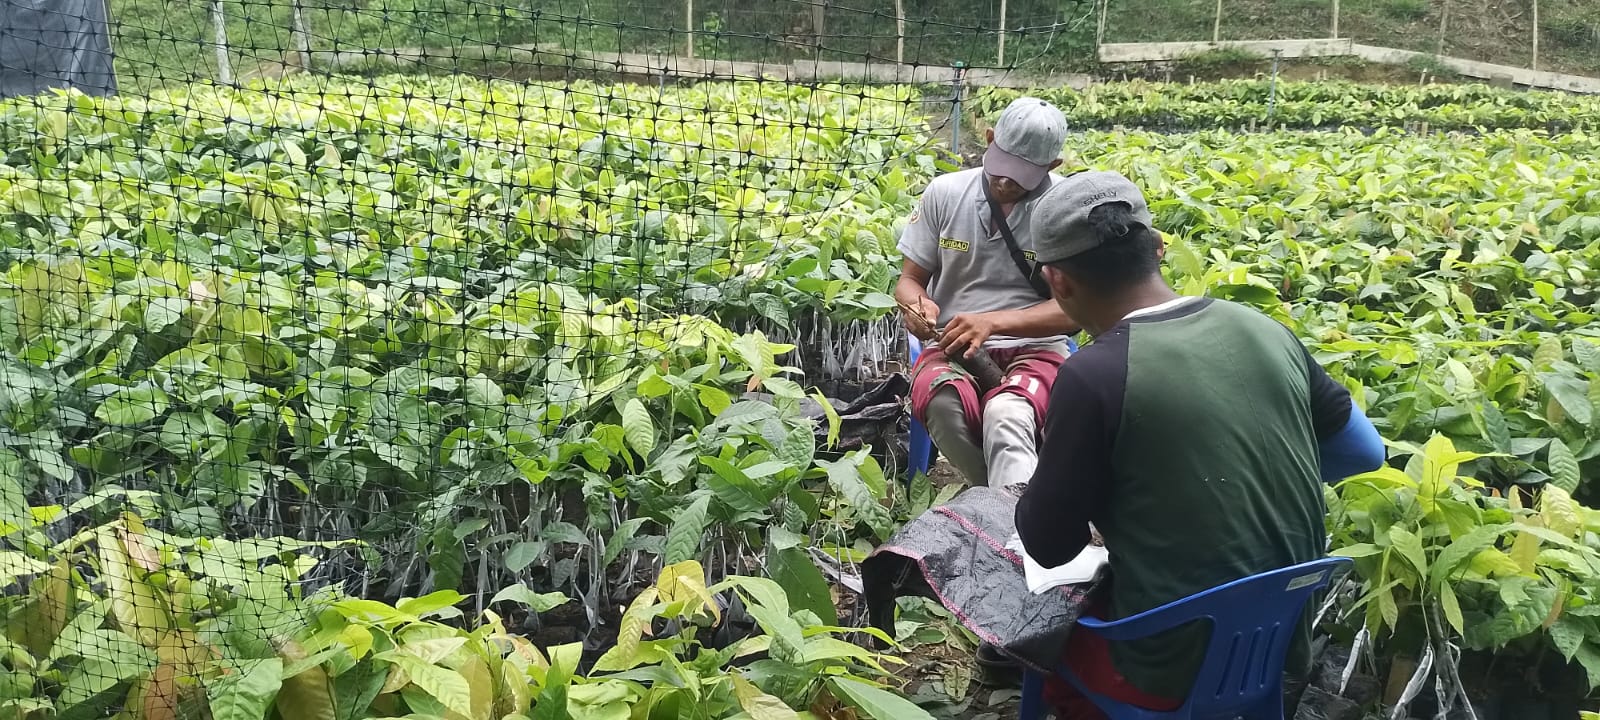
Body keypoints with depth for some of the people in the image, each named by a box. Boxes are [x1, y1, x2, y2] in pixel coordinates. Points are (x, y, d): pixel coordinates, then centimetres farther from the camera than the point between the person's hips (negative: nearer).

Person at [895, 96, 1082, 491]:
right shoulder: (945, 192, 1)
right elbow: (910, 279, 11)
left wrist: (993, 321, -23)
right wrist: (917, 304, -15)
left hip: (1033, 348, -2)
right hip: (952, 347, 2)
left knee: (1005, 413, -39)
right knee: (943, 402, -36)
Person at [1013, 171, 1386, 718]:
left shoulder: (1094, 375, -21)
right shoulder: (1269, 332, -3)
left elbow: (1048, 546, -10)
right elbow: (1365, 452, 11)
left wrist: (1061, 473, 8)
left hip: (1178, 666, -6)